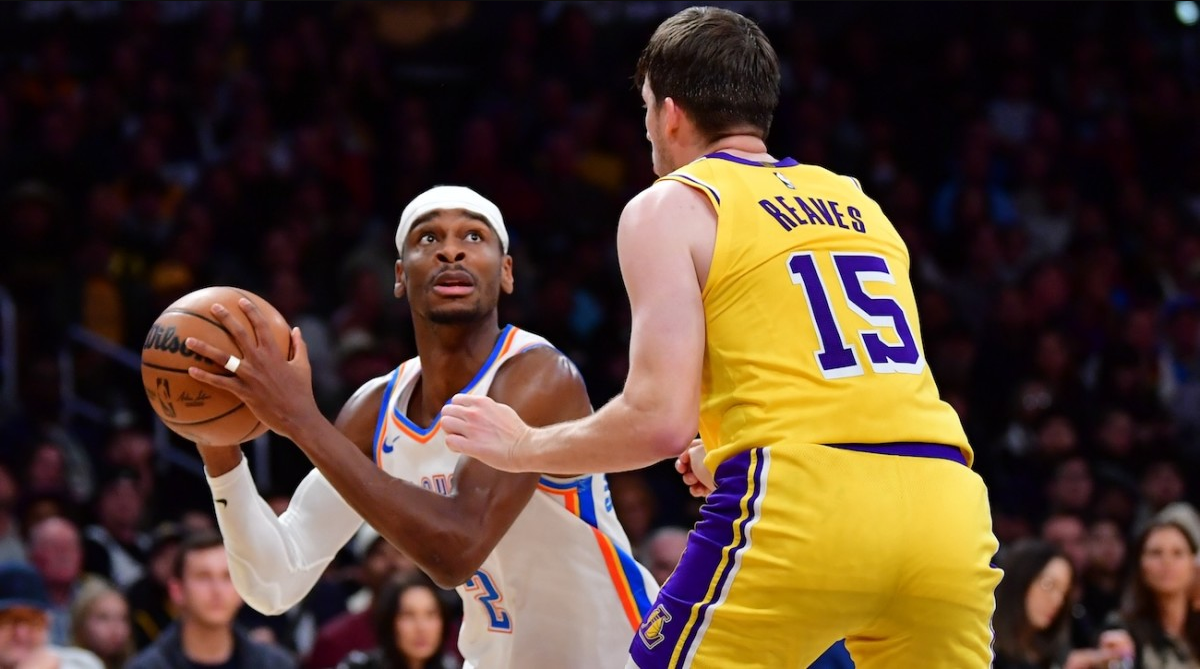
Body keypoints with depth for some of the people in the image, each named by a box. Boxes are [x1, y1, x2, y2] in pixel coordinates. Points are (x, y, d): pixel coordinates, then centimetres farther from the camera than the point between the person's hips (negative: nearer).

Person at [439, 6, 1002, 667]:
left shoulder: (670, 207, 8)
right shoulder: (859, 205, 25)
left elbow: (661, 419, -3)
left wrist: (524, 447, 13)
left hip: (807, 507, -5)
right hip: (944, 504, 5)